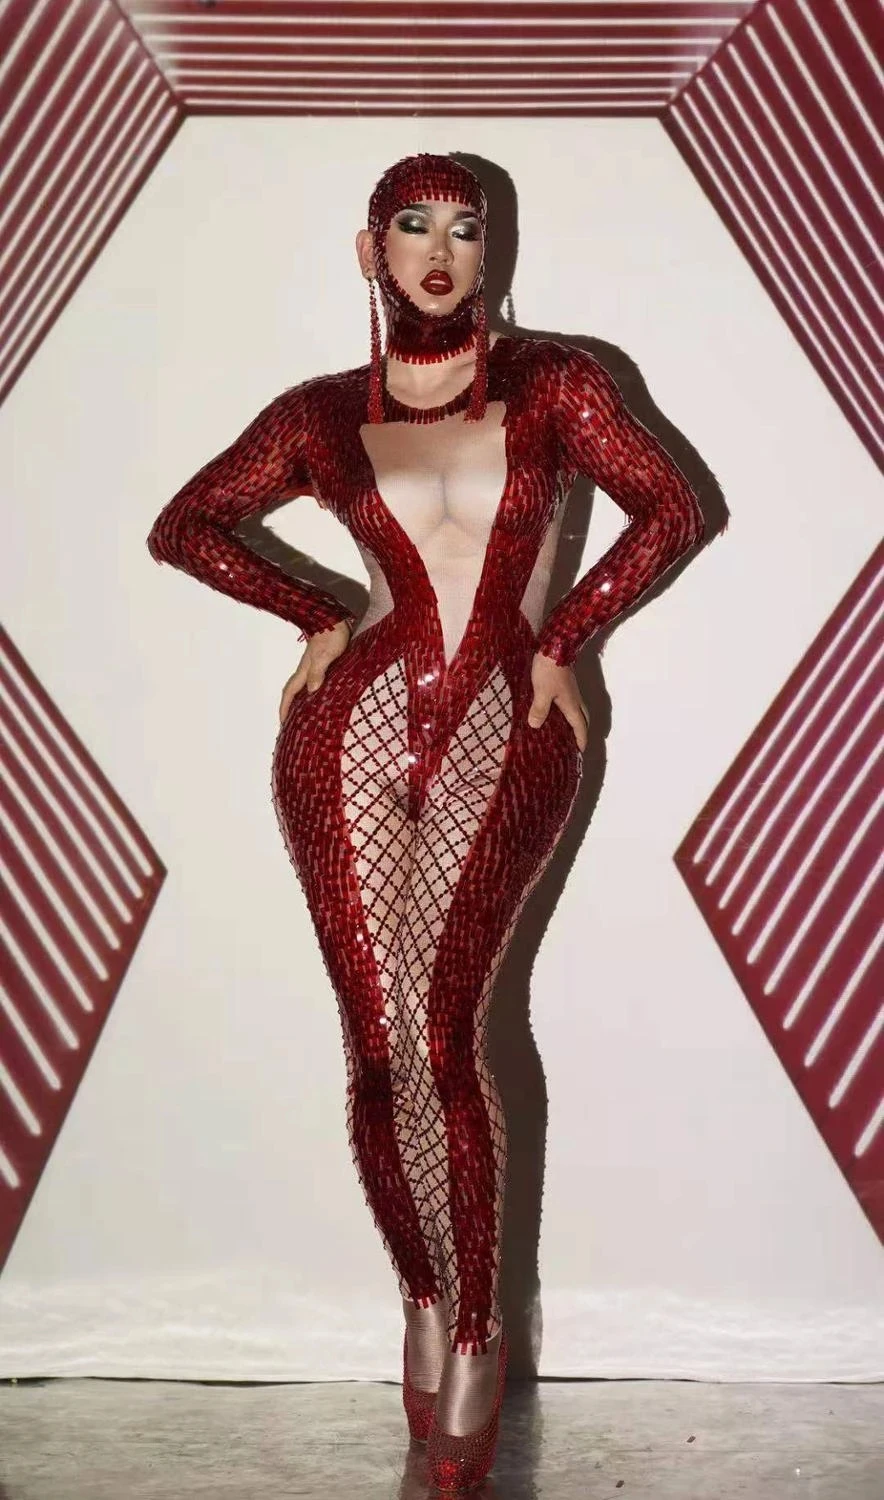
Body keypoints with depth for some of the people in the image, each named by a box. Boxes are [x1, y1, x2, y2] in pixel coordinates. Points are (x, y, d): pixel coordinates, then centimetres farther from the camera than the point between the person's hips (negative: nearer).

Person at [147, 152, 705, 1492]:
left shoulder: (553, 384, 8)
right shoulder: (320, 416, 10)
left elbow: (672, 509, 8)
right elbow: (184, 527, 15)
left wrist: (560, 639, 4)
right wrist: (322, 619, 7)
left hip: (507, 734, -1)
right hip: (358, 724, 2)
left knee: (444, 1033, -15)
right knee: (381, 1050, -2)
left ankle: (474, 1336, -1)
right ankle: (423, 1297, 18)